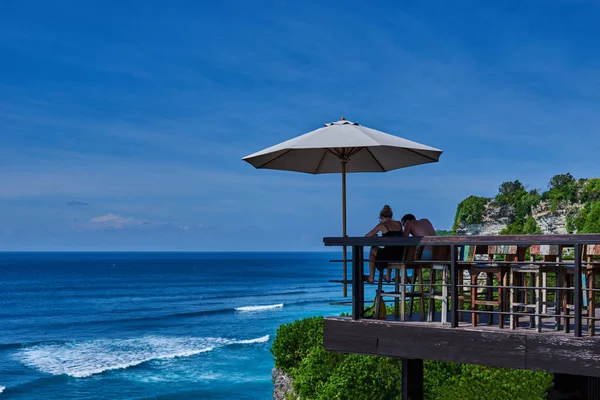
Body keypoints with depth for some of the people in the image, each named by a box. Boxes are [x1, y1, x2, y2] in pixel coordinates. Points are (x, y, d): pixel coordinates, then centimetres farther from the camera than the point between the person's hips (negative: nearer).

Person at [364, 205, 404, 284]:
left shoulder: (382, 225, 1)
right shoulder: (399, 224, 12)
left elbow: (367, 236, 8)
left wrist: (374, 235, 30)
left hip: (390, 255, -5)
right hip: (401, 255, 5)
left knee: (373, 250, 25)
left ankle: (371, 278, 27)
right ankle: (388, 277, 45)